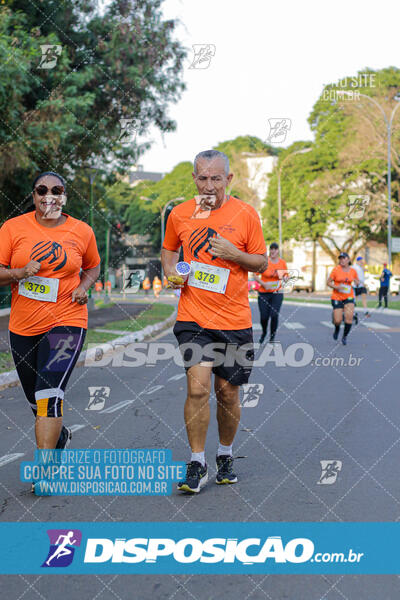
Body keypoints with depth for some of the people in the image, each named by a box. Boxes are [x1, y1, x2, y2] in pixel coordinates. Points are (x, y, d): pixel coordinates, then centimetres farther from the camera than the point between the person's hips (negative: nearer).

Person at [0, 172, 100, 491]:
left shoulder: (82, 231, 1)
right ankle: (60, 436, 47)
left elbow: (93, 266, 18)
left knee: (50, 393, -18)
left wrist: (84, 286, -2)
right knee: (37, 399, 16)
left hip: (66, 321, -2)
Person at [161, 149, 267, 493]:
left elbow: (262, 262, 5)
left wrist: (233, 253, -13)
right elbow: (168, 250, 21)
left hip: (234, 320, 0)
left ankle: (226, 455, 31)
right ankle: (197, 465, 1)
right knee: (198, 387, -13)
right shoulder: (179, 214, 3)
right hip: (193, 317, 0)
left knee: (228, 392, 8)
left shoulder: (245, 214, -1)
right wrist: (171, 273, 0)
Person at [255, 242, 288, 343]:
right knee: (264, 316, -2)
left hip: (277, 293, 1)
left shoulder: (282, 262, 3)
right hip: (264, 293, -1)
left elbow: (286, 275, 16)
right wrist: (263, 284, -17)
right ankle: (264, 332, 31)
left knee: (274, 315, -14)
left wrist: (284, 278, -8)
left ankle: (272, 336, 7)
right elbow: (256, 275, -2)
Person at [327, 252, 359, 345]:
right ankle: (337, 329, 33)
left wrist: (356, 282, -6)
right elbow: (329, 282, -1)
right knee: (338, 321, -6)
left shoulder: (353, 271, 2)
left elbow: (357, 282, 18)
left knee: (349, 317, -16)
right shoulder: (336, 270, -6)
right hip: (337, 297, -2)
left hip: (349, 297, 2)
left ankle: (345, 337, 6)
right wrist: (336, 287, -18)